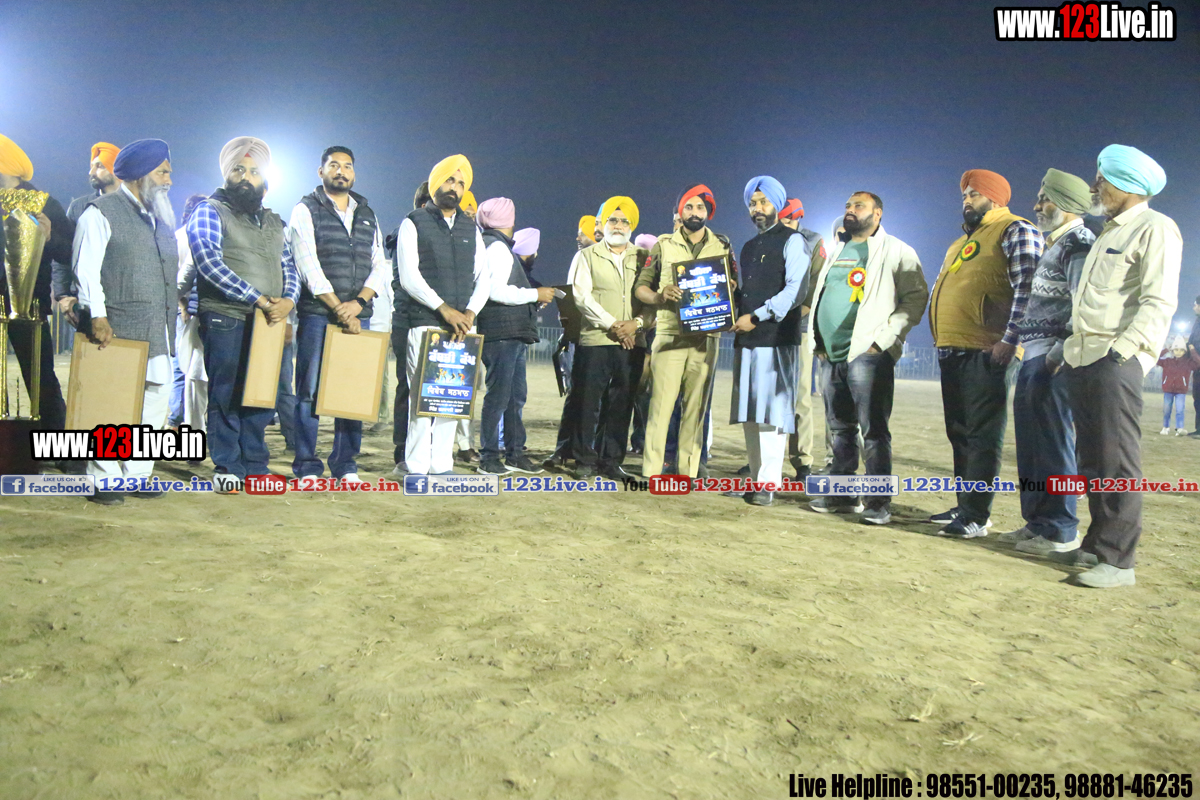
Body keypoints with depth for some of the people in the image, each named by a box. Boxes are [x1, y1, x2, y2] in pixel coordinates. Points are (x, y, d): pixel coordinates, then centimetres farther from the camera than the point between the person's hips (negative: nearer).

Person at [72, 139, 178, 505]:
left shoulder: (159, 217, 22)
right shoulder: (101, 212, -1)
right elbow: (86, 269, -8)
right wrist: (97, 316, -16)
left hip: (157, 332, 8)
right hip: (117, 329, -7)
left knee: (156, 400, 7)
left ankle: (136, 475, 17)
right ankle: (104, 481, 5)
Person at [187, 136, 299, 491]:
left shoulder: (273, 221, 21)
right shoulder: (210, 212, 3)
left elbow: (290, 268, 18)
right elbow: (210, 264, -12)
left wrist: (287, 301, -4)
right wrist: (258, 299, -17)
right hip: (226, 319, -5)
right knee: (226, 395, -3)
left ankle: (255, 465, 13)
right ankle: (228, 468, 5)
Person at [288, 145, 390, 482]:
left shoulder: (368, 215, 18)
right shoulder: (306, 210, 5)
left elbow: (380, 266, 11)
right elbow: (308, 265, -6)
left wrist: (358, 303, -7)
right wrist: (339, 309, -13)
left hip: (358, 316, 4)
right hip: (317, 314, -4)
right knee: (310, 391, -3)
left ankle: (345, 464, 11)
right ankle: (307, 466, 4)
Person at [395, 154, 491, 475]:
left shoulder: (471, 228, 19)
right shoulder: (414, 223, 5)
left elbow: (483, 278, 14)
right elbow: (409, 276, -6)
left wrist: (470, 312, -4)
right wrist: (444, 308, -15)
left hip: (462, 325, 5)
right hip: (425, 323, -4)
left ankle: (441, 465, 8)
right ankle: (416, 467, -4)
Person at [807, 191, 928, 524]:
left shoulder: (896, 252, 1)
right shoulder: (835, 251, 21)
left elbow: (916, 297, -5)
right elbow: (818, 295, 25)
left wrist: (885, 339, -13)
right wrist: (816, 340, 12)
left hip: (867, 355, -6)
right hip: (830, 356, 7)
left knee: (873, 431, -6)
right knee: (840, 429, 11)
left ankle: (879, 502, -1)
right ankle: (842, 496, 19)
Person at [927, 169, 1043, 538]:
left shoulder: (1015, 230, -2)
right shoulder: (963, 241, 25)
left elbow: (1028, 287, -14)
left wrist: (1009, 339, -22)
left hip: (985, 351, -9)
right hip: (952, 351, 9)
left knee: (982, 434, -7)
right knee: (959, 433, 12)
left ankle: (976, 516, -5)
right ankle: (963, 507, 21)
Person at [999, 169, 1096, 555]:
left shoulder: (1078, 244, -9)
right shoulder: (1055, 245, 22)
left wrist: (1057, 355, -20)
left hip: (1054, 358, -10)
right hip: (1035, 355, 10)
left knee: (1052, 442, -7)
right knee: (1031, 442, 13)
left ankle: (1060, 531, 0)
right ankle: (1036, 522, 22)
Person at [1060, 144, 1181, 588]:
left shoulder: (1156, 228, -3)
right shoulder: (1107, 235, 24)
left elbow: (1159, 302, -13)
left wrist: (1122, 351, -20)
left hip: (1117, 363, -9)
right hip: (1083, 360, 9)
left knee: (1116, 460, -8)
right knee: (1092, 457, 10)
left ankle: (1118, 560, -5)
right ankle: (1098, 543, 19)